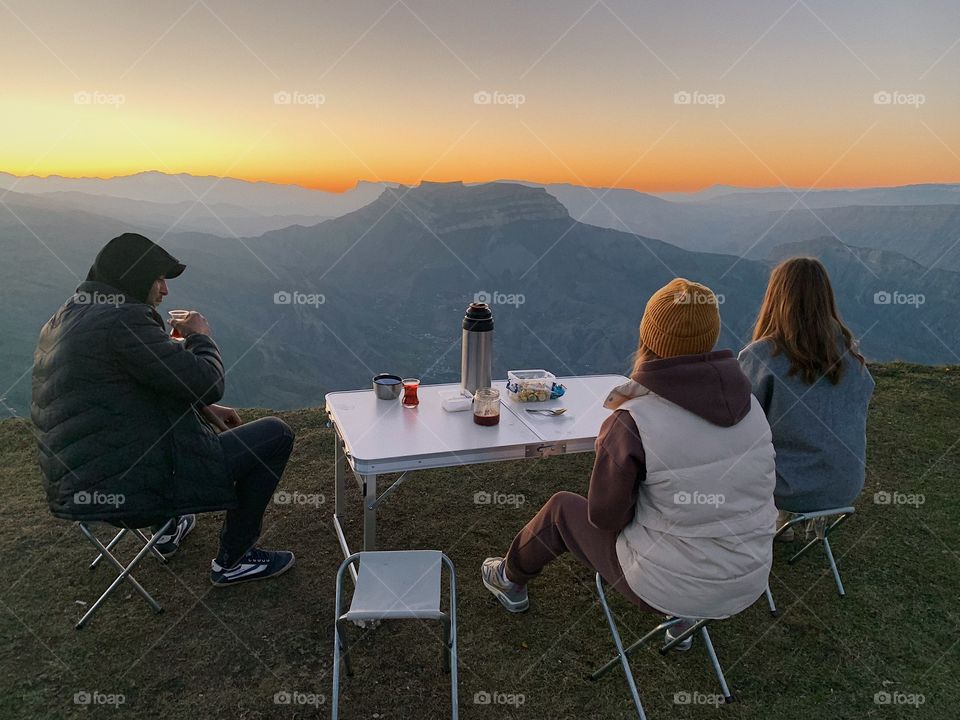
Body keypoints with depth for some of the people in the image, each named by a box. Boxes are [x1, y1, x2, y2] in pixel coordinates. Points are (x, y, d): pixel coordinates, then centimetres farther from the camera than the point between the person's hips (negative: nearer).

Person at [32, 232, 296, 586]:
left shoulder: (67, 316, 12)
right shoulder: (123, 319, -21)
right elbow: (208, 383, -21)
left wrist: (202, 408, 14)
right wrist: (200, 336, -1)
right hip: (130, 490, -10)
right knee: (276, 434, -3)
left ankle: (169, 526, 39)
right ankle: (232, 560, 10)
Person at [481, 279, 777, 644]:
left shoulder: (631, 424, -24)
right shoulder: (749, 404, -6)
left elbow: (604, 516, -14)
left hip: (664, 584, -4)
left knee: (563, 508, 18)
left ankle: (510, 581, 47)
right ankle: (683, 618, 41)